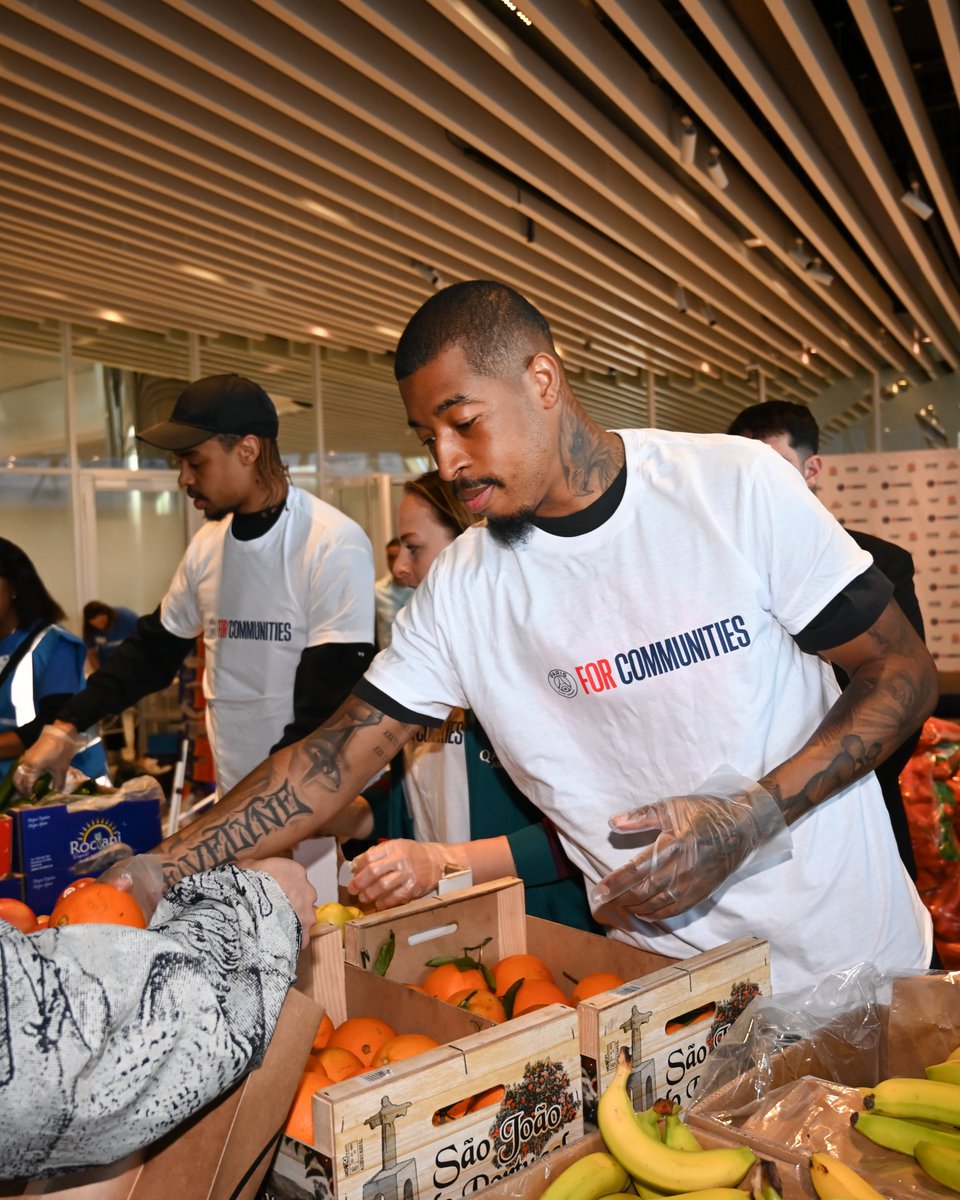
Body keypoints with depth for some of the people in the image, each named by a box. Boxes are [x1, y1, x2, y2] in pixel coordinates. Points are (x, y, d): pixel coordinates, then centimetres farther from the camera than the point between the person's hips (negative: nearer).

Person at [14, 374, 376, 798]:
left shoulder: (334, 544, -16)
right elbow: (154, 648, 16)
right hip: (231, 796, 5)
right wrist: (66, 726, 9)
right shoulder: (207, 545, 4)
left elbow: (329, 701, -18)